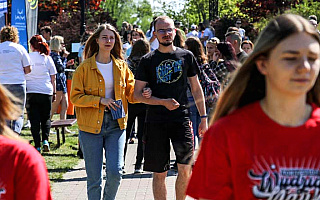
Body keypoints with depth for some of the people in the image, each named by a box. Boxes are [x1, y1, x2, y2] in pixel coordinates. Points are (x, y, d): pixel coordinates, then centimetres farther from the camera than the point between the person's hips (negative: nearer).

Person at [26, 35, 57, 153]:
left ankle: (37, 145, -4)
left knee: (34, 119, 2)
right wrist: (54, 92, 16)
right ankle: (45, 140, -5)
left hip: (30, 91, -1)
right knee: (46, 118, 14)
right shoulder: (47, 58, 5)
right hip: (46, 92, 1)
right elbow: (53, 78, 8)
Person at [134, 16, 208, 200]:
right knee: (159, 173, 5)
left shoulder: (186, 56, 7)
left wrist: (203, 117, 10)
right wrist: (163, 102, -12)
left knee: (185, 168, -9)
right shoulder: (148, 60, 3)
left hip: (182, 118, 0)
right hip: (156, 121, 0)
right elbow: (137, 94, 1)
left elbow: (196, 88, 15)